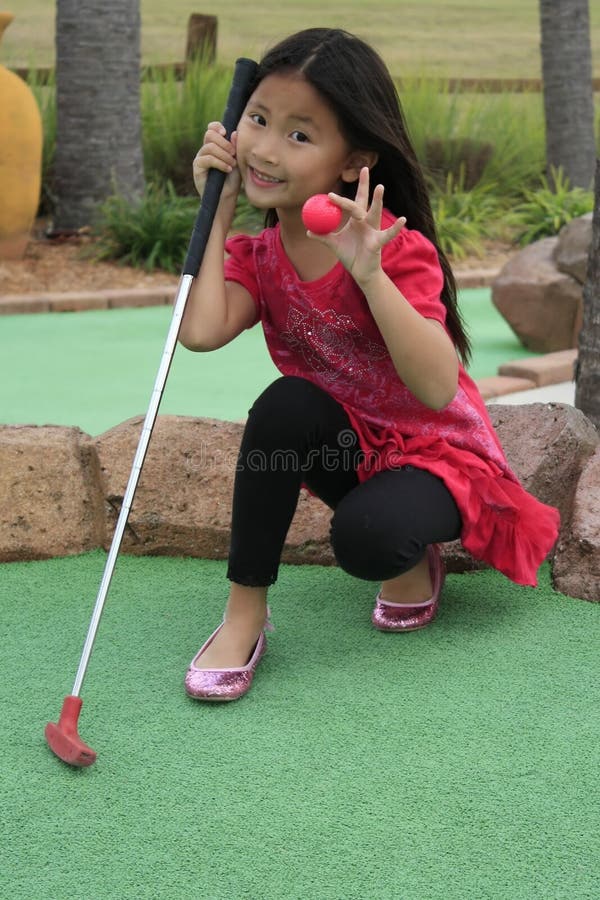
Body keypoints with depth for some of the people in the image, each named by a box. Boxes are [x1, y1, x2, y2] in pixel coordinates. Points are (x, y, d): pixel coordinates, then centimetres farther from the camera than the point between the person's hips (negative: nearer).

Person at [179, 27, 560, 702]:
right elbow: (201, 333, -28)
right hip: (347, 448, 5)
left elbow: (437, 388, -34)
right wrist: (218, 212, -17)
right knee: (285, 403, -29)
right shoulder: (258, 255, -5)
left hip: (436, 455, -5)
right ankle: (245, 609, -17)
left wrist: (369, 273, -41)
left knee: (366, 535, -36)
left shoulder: (397, 249, -22)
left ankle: (414, 563, 3)